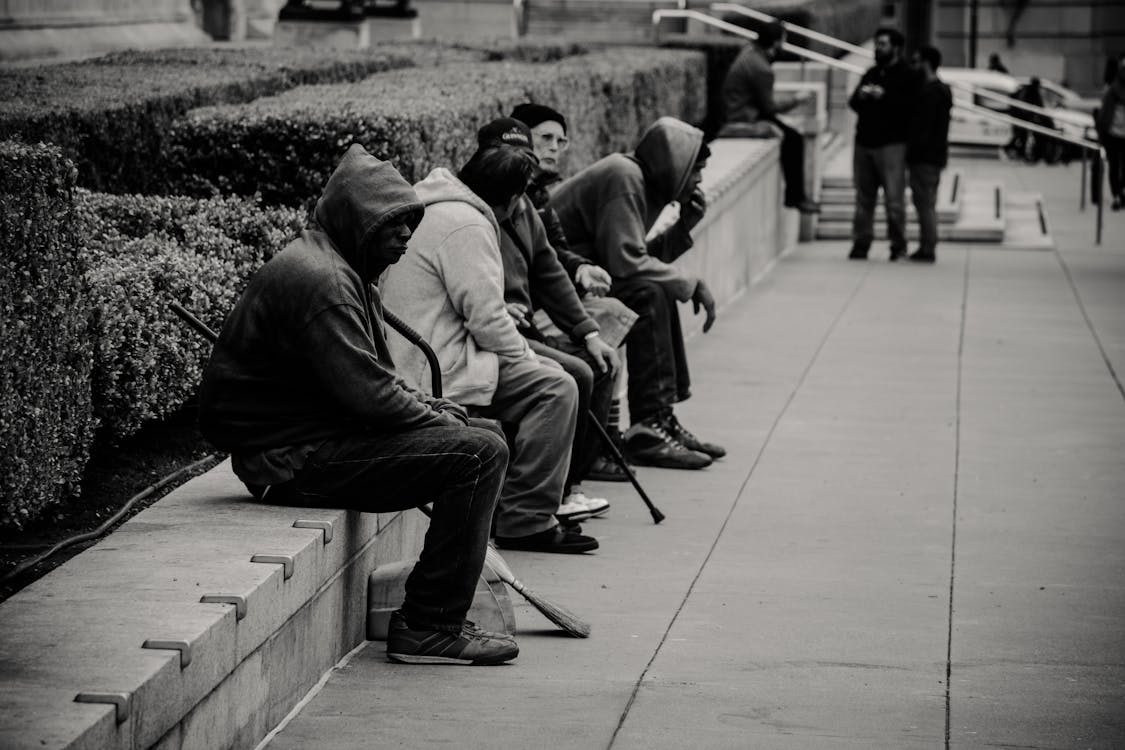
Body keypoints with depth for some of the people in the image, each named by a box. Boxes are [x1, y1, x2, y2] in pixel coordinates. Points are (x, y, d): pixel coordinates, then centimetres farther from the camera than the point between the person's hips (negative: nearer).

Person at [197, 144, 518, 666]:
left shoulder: (339, 268, 18)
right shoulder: (320, 279, -18)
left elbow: (371, 379, 23)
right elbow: (366, 393, -23)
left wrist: (429, 408, 7)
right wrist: (437, 417, -9)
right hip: (295, 459, -12)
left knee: (476, 431, 22)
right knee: (480, 453, -19)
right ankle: (430, 628, -15)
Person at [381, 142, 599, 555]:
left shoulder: (436, 209, 18)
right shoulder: (467, 226, -16)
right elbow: (486, 317, -19)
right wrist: (526, 359, -4)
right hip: (438, 375, -11)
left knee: (551, 378, 18)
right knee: (554, 388, -12)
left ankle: (525, 515, 18)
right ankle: (526, 521, -10)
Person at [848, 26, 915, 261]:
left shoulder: (906, 75, -2)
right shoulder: (872, 73, 19)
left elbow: (909, 105, -15)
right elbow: (853, 103, 16)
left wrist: (883, 96, -21)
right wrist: (860, 95, -5)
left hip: (891, 144, -6)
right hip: (864, 142, 6)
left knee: (894, 197, -9)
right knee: (864, 198, 7)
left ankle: (898, 244, -2)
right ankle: (861, 243, 11)